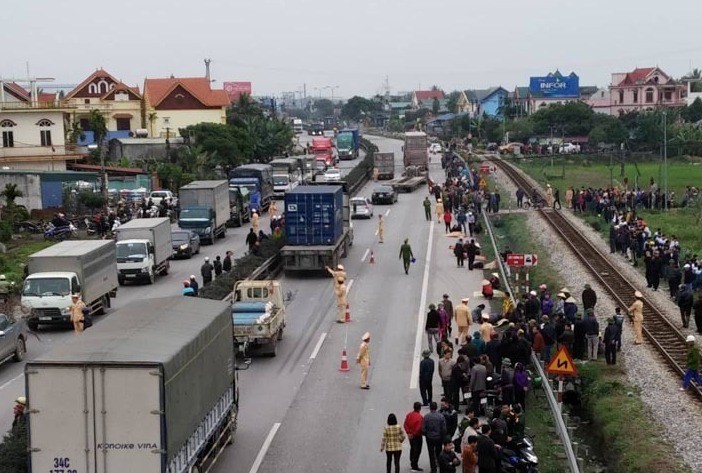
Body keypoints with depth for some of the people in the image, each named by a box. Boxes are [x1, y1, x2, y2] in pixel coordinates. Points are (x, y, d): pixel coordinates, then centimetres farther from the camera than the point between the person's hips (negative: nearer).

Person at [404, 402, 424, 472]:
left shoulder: (409, 415, -1)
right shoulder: (420, 417, -22)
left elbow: (405, 424, -2)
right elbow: (419, 427, -26)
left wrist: (408, 433, -3)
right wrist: (414, 434, -13)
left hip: (410, 436, 7)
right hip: (417, 436, -7)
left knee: (412, 449, 23)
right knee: (417, 450, 3)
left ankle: (412, 463, 33)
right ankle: (414, 466, 4)